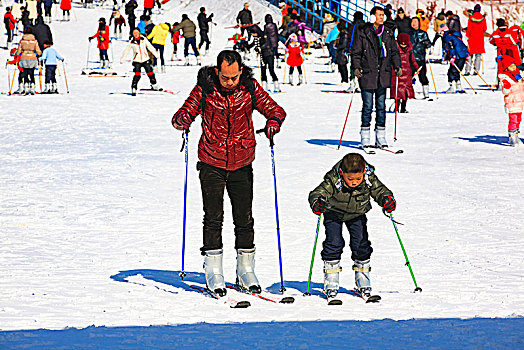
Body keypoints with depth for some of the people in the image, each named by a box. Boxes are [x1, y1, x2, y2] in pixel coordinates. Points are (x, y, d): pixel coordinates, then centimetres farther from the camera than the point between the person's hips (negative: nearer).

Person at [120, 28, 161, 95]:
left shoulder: (144, 40, 0)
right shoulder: (131, 42, -3)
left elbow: (150, 47, 5)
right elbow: (126, 51, 6)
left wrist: (156, 54, 2)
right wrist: (122, 59, 10)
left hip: (145, 59, 2)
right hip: (137, 61, -2)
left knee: (150, 72, 3)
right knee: (137, 75, -15)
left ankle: (154, 85, 23)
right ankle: (134, 88, -9)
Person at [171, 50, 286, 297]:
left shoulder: (249, 87, -5)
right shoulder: (204, 89, -9)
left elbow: (275, 110, 0)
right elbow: (182, 116, -7)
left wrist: (273, 123, -23)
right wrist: (182, 120, -32)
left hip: (241, 164, 2)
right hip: (212, 163, -2)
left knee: (244, 219, 5)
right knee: (213, 218, -5)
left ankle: (246, 270, 17)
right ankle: (214, 273, 3)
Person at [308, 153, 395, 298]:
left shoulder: (369, 179, -26)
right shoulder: (333, 181, -34)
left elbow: (380, 190, -18)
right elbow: (318, 192, -36)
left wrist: (387, 199, -40)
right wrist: (317, 202, -59)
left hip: (357, 215, 2)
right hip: (334, 214, -2)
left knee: (361, 243, -3)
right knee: (334, 242, -10)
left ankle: (362, 279, 14)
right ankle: (331, 280, 2)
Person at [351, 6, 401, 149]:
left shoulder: (388, 34, 10)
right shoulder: (363, 34, -3)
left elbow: (394, 52, 16)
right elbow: (355, 52, -2)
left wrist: (397, 66, 2)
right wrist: (356, 68, -15)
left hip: (383, 76, 4)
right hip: (367, 75, -4)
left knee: (381, 106, 7)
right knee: (367, 106, -3)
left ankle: (380, 137, 12)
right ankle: (365, 138, 3)